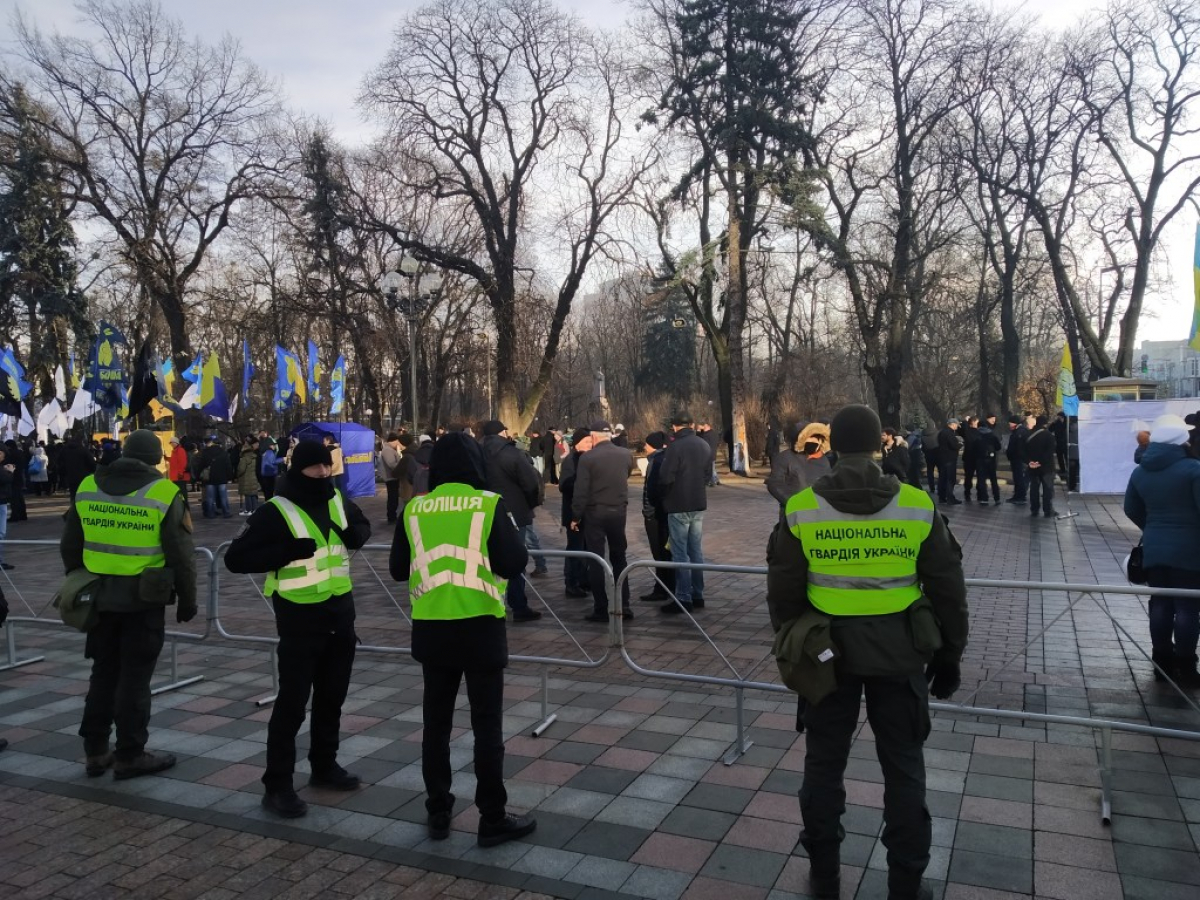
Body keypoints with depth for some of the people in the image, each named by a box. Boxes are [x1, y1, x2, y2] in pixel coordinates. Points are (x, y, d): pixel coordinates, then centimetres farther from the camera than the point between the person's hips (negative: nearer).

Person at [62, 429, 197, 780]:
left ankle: (95, 751, 24)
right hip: (144, 600, -5)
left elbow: (70, 547, 12)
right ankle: (129, 756, 12)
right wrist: (187, 600, 2)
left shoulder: (87, 488, 4)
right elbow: (182, 556, -9)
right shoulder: (164, 494, -11)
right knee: (134, 678, 4)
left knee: (103, 673, 17)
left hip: (99, 597, 5)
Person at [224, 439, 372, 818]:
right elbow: (235, 558, -16)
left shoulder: (338, 501, 3)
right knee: (292, 701, -2)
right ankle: (277, 786, 10)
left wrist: (354, 535, -3)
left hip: (341, 612, 6)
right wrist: (287, 551, -27)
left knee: (331, 696, 17)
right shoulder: (276, 512, -15)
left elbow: (363, 525, 21)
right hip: (300, 617, -6)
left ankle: (324, 765, 33)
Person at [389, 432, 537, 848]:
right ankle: (493, 819, 15)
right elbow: (514, 564, -10)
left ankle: (438, 812, 25)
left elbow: (397, 569, 9)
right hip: (480, 627, -3)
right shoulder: (489, 504, -9)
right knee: (487, 725, 7)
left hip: (431, 628, 3)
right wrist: (513, 534, 8)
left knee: (436, 722, 15)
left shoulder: (414, 509, 0)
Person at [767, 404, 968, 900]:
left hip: (828, 649, 0)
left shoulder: (801, 510, -9)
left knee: (824, 762, 15)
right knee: (903, 767, 14)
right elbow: (947, 591, -1)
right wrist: (948, 657, 12)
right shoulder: (918, 507, -8)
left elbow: (783, 593, -1)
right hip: (898, 652, 0)